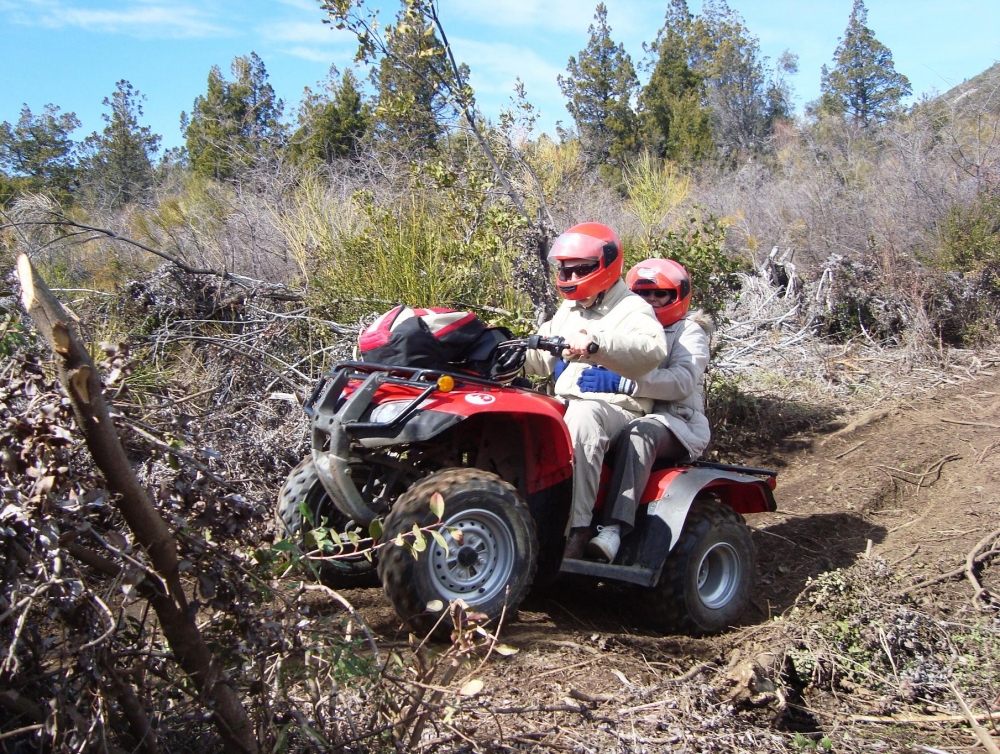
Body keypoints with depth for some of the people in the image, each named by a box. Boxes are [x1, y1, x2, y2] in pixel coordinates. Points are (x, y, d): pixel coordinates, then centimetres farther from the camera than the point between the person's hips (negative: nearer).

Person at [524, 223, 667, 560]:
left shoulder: (632, 309, -3)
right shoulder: (568, 311, 23)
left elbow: (652, 349, -25)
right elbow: (543, 357, 26)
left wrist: (596, 343, -42)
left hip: (616, 408, -7)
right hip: (565, 403, 8)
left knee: (583, 415, -40)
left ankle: (577, 529, -42)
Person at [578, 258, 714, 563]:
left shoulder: (689, 330, 5)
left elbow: (682, 380, -16)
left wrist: (621, 381, -29)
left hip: (675, 422, -5)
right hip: (625, 415, 5)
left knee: (639, 434, -38)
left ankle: (614, 530, -47)